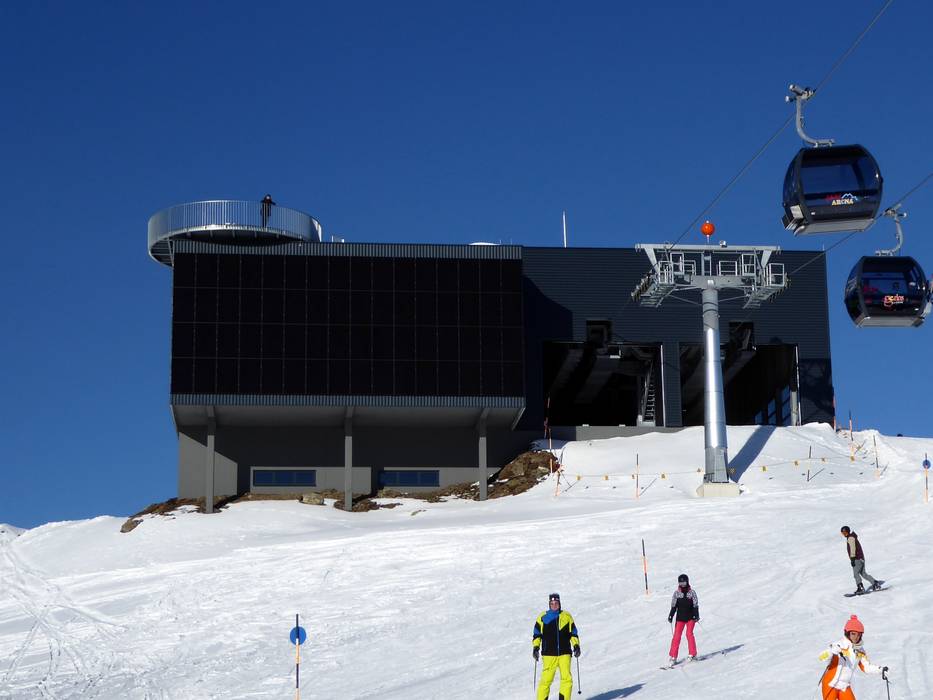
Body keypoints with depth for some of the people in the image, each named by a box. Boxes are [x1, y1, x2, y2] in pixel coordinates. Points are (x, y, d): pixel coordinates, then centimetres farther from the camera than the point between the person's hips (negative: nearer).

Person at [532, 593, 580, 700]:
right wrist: (535, 647, 1)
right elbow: (537, 634, 11)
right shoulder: (542, 617, 7)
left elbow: (573, 633, 18)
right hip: (549, 654, -1)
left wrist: (576, 645, 8)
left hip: (565, 653, 1)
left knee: (566, 678, -9)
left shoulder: (567, 616, 11)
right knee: (546, 679, -8)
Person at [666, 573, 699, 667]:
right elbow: (673, 606, 7)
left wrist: (696, 615, -12)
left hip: (690, 617, -1)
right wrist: (671, 616, 0)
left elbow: (695, 605, -1)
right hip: (680, 617, 1)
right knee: (677, 635, -6)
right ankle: (673, 657, -4)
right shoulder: (676, 593, 3)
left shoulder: (692, 592, -1)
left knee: (689, 634, -15)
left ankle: (693, 655, -6)